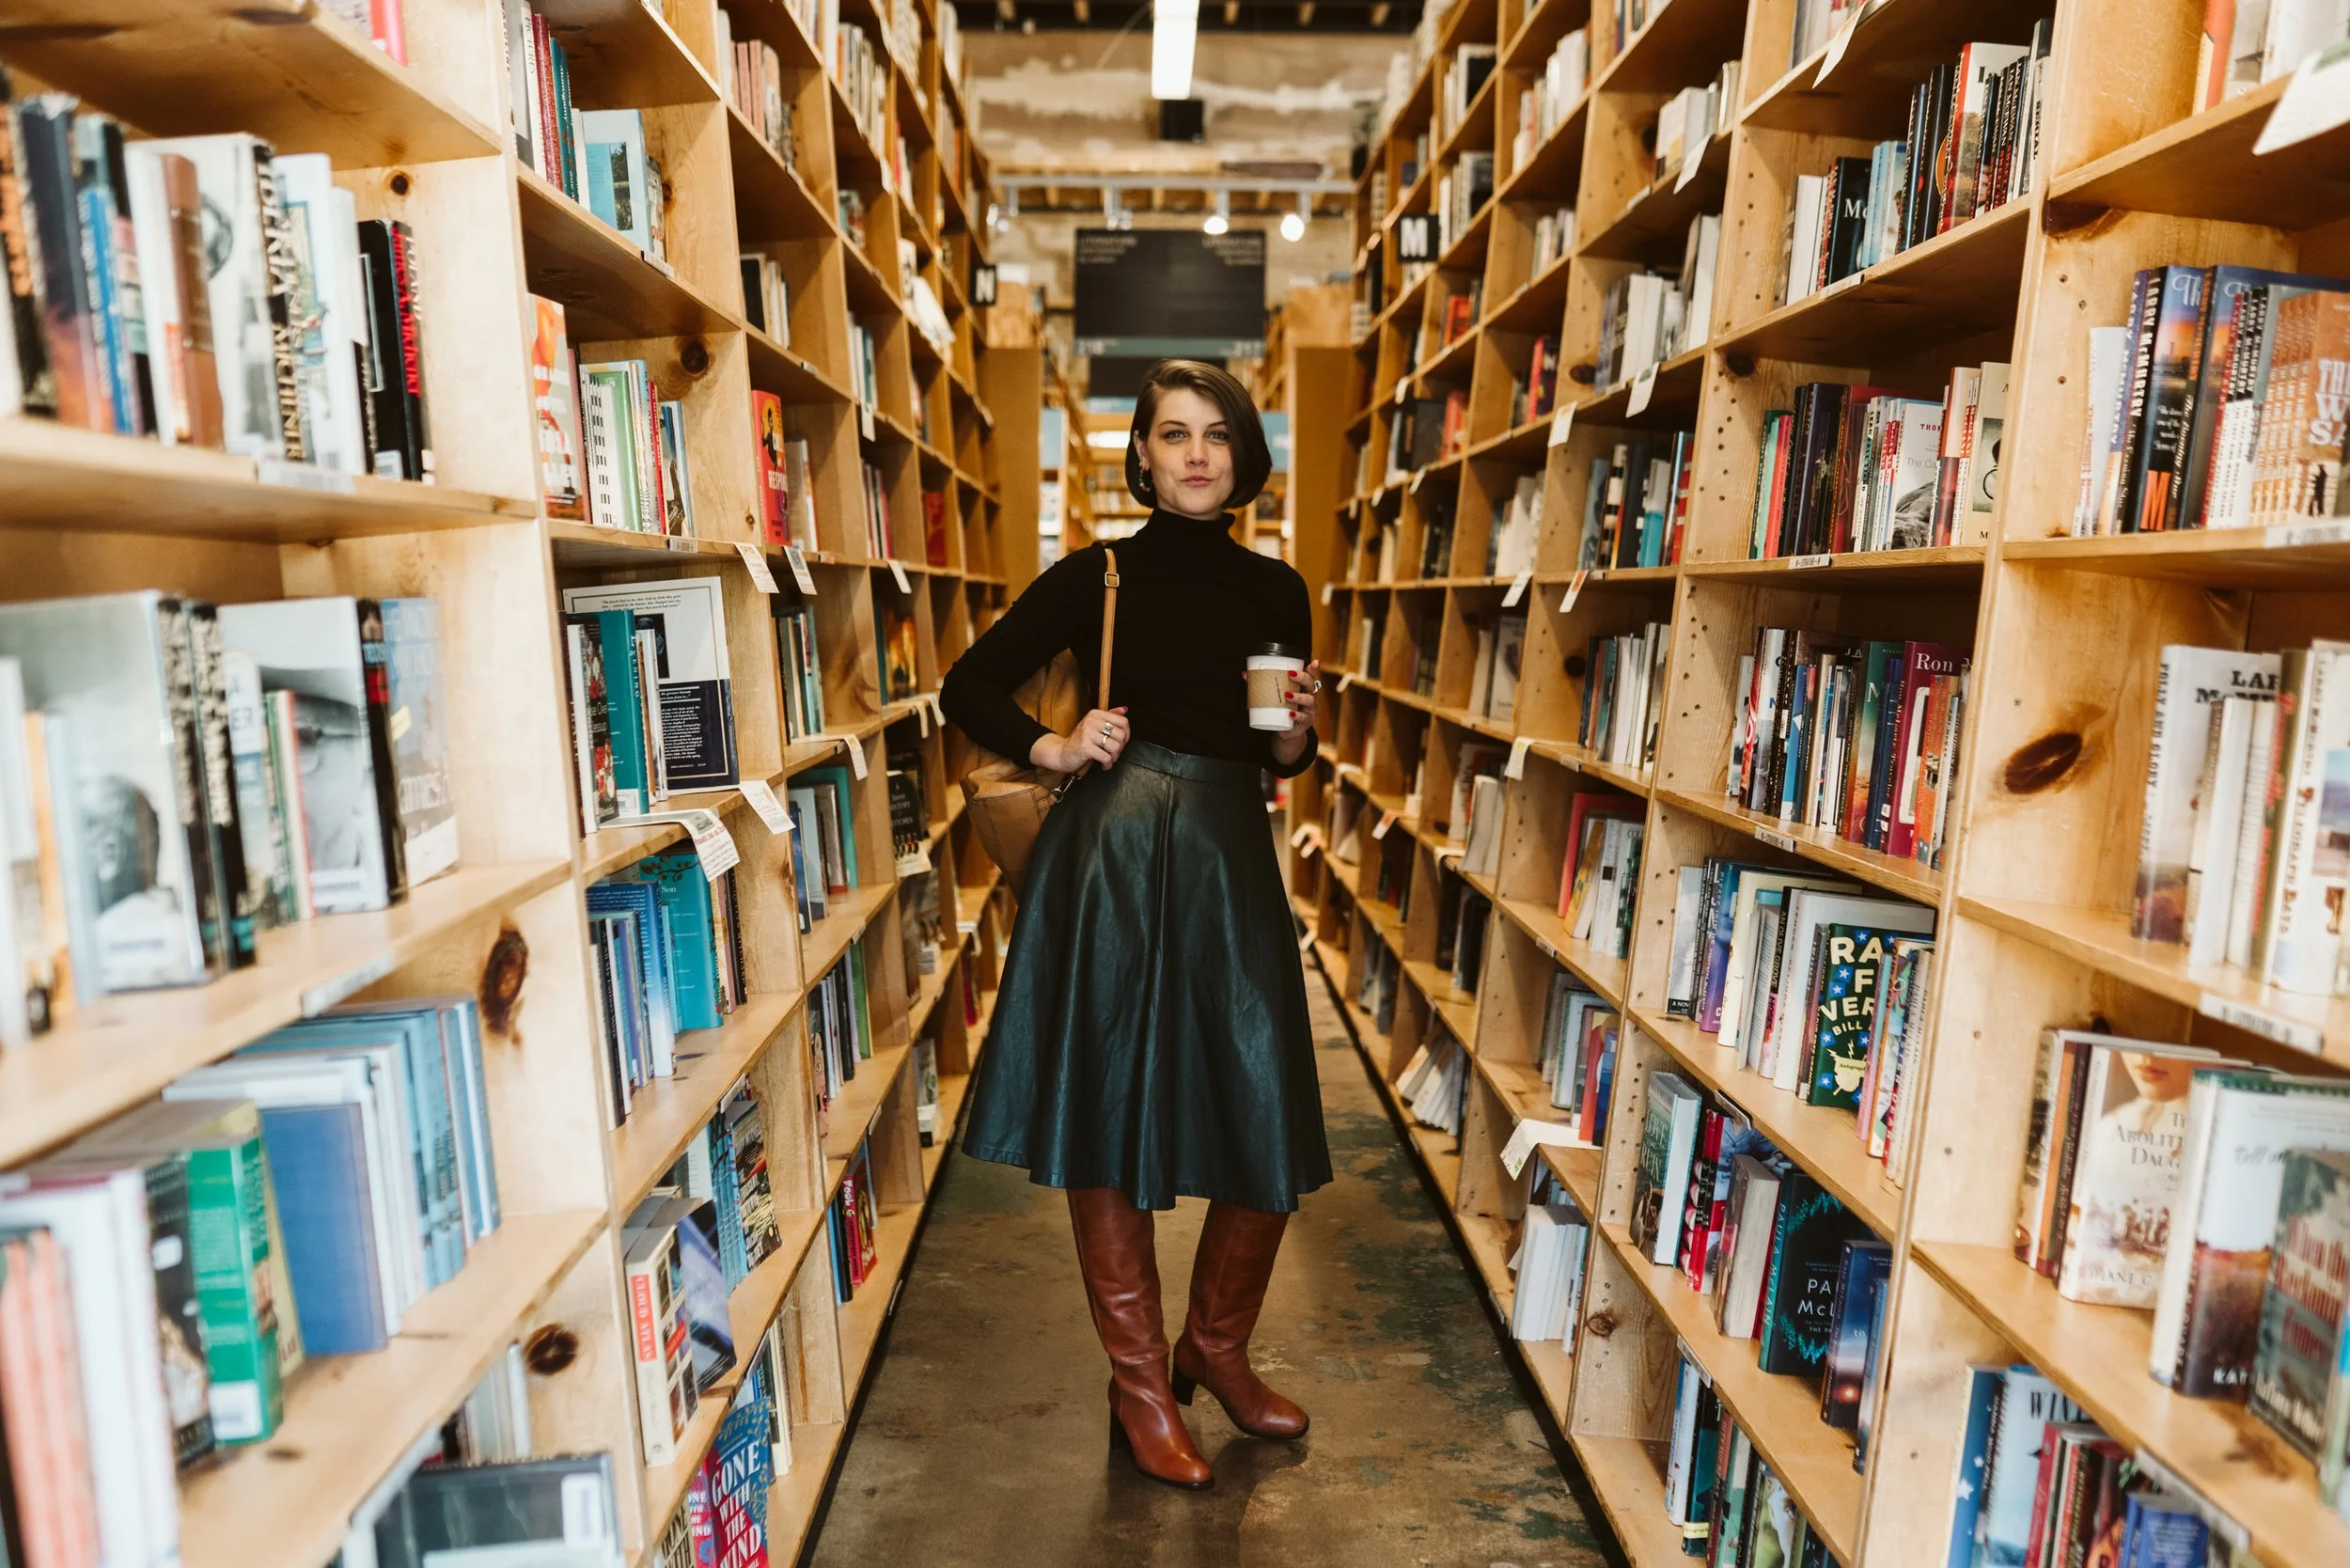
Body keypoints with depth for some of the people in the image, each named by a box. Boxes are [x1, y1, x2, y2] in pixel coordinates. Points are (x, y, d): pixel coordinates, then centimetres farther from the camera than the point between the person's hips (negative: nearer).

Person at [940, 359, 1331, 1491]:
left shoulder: (1277, 592, 12)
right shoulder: (1094, 577, 3)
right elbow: (968, 686, 7)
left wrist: (1297, 731, -2)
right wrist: (1053, 750, -8)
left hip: (1232, 858, 3)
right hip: (1110, 854, -3)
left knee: (1270, 1128, 5)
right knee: (1111, 1113, 5)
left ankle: (1216, 1346, 33)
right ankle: (1138, 1384, 26)